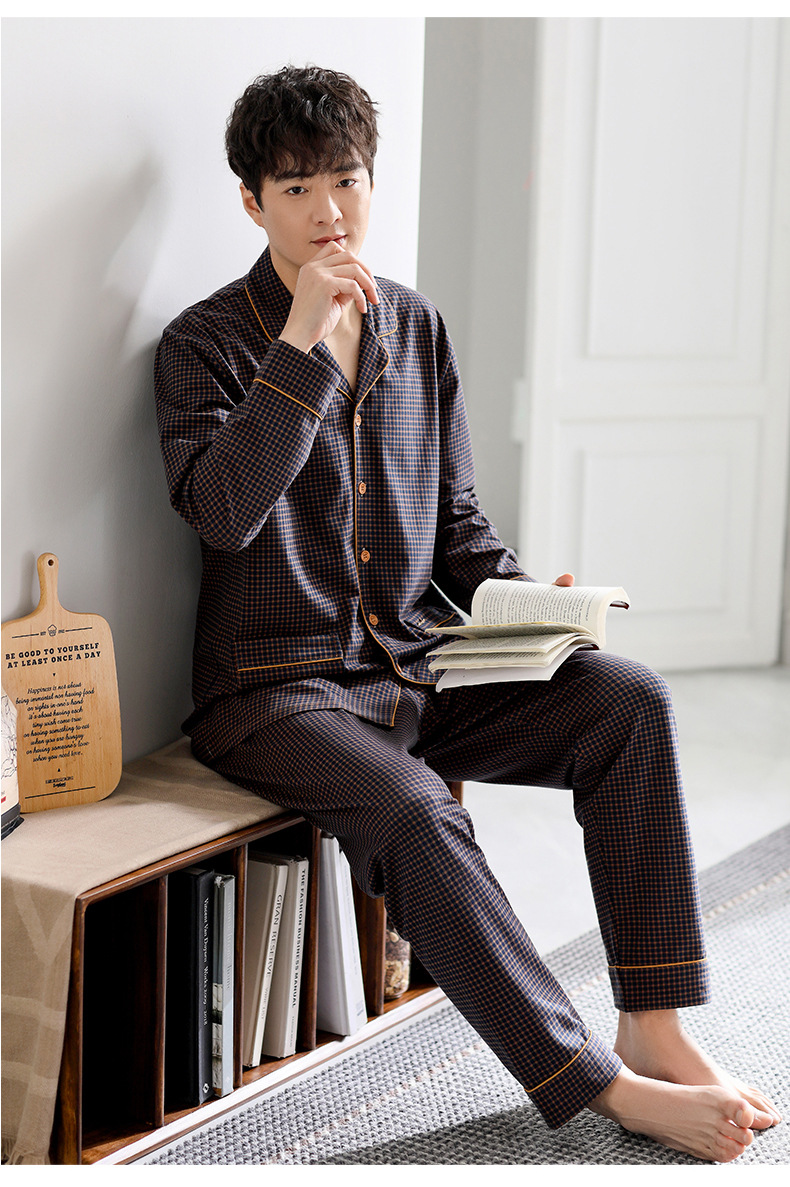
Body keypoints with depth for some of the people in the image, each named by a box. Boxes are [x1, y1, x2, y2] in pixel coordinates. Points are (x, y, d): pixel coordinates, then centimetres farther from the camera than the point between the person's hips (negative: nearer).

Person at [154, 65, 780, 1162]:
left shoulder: (418, 328, 12)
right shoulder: (206, 343, -3)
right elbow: (221, 513, -21)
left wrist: (521, 600, -4)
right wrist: (304, 339, -22)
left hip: (419, 671, 5)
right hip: (278, 689, -5)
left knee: (629, 697, -17)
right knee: (410, 812, -33)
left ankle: (656, 1028, -15)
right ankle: (599, 1085, -22)